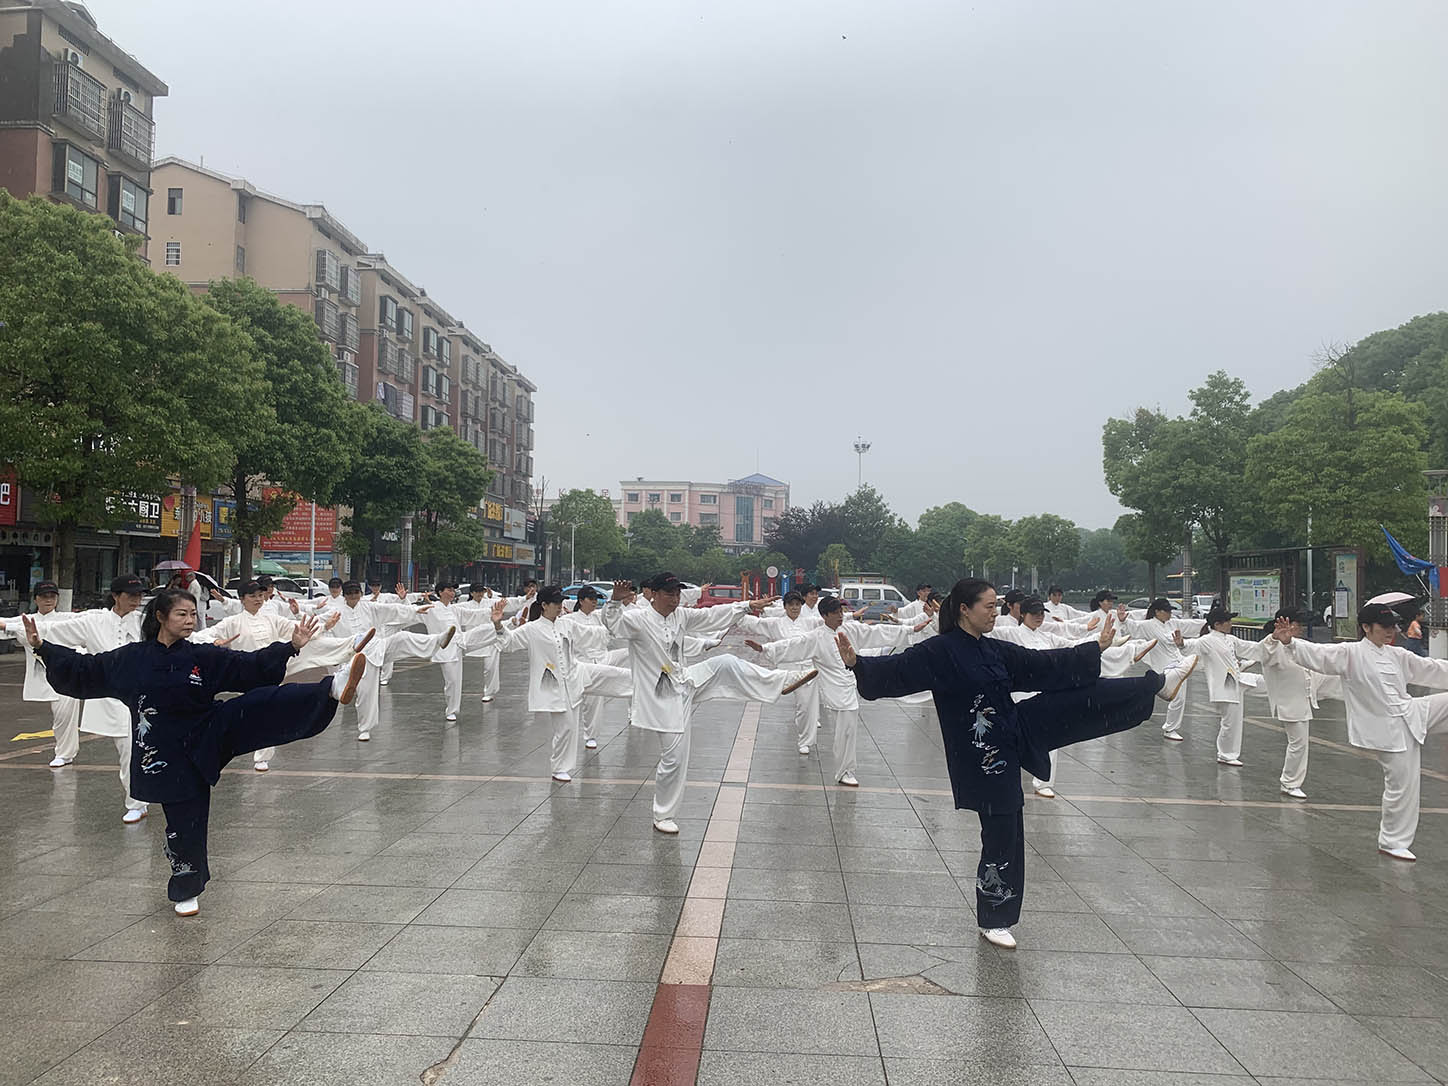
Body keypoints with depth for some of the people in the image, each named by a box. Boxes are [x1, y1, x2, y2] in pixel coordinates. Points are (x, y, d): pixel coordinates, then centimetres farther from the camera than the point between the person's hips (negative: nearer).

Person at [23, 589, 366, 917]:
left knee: (267, 706, -25)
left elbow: (250, 667, -4)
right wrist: (42, 647, 2)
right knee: (185, 821, 6)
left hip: (209, 735, 0)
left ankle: (334, 688, -40)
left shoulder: (204, 657, -2)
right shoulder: (129, 659, -2)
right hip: (166, 754, 0)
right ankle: (186, 891, 28)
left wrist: (291, 647, -13)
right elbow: (83, 671, 8)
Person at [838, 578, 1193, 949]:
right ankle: (993, 921, 22)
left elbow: (1043, 665, 14)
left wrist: (1097, 647, 19)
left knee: (1088, 696, 3)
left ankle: (1158, 685, 23)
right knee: (1001, 835, 3)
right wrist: (857, 663, -45)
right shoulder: (938, 652, -17)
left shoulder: (996, 650, 5)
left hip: (1020, 733, 7)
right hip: (983, 756, -7)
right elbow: (897, 669, -27)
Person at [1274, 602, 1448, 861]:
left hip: (1412, 714, 6)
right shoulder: (1349, 653, -13)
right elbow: (1317, 654, -26)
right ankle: (1393, 842, 16)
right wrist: (1289, 642, -44)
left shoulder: (1397, 655, 6)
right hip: (1389, 730, -6)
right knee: (1402, 784, 0)